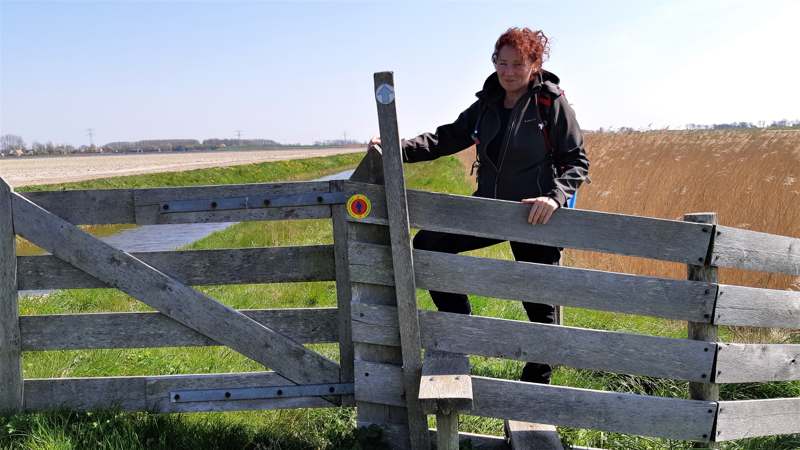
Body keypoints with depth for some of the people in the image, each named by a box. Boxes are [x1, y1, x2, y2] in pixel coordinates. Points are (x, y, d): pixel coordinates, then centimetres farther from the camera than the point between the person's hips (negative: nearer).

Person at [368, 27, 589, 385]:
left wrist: (556, 196, -28)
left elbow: (577, 161, -9)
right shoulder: (487, 103, 5)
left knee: (539, 303, 4)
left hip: (536, 215, -5)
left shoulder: (552, 103, -10)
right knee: (427, 244, -5)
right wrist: (400, 148, -12)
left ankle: (536, 382, 28)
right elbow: (450, 136, 3)